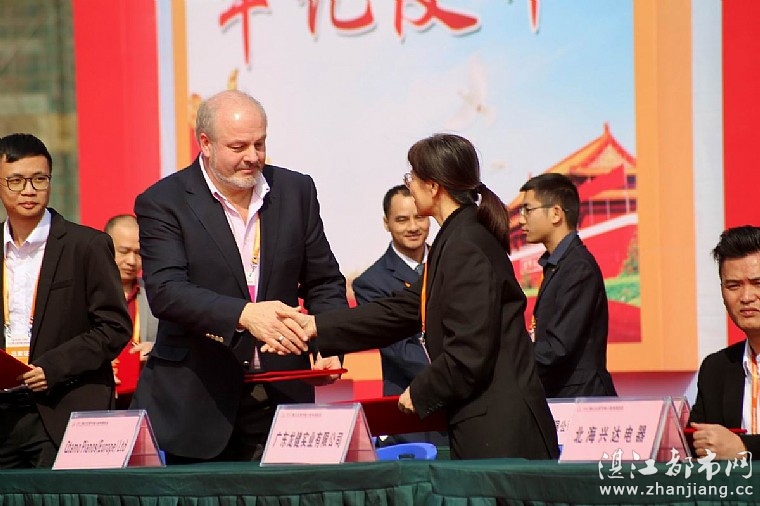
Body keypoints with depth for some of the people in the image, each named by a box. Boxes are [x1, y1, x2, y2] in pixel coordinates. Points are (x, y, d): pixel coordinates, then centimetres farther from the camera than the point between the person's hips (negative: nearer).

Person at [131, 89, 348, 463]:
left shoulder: (296, 191, 8)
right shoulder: (162, 203, -4)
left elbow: (323, 282, 14)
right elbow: (165, 292, -17)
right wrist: (244, 315, -32)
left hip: (280, 400, 3)